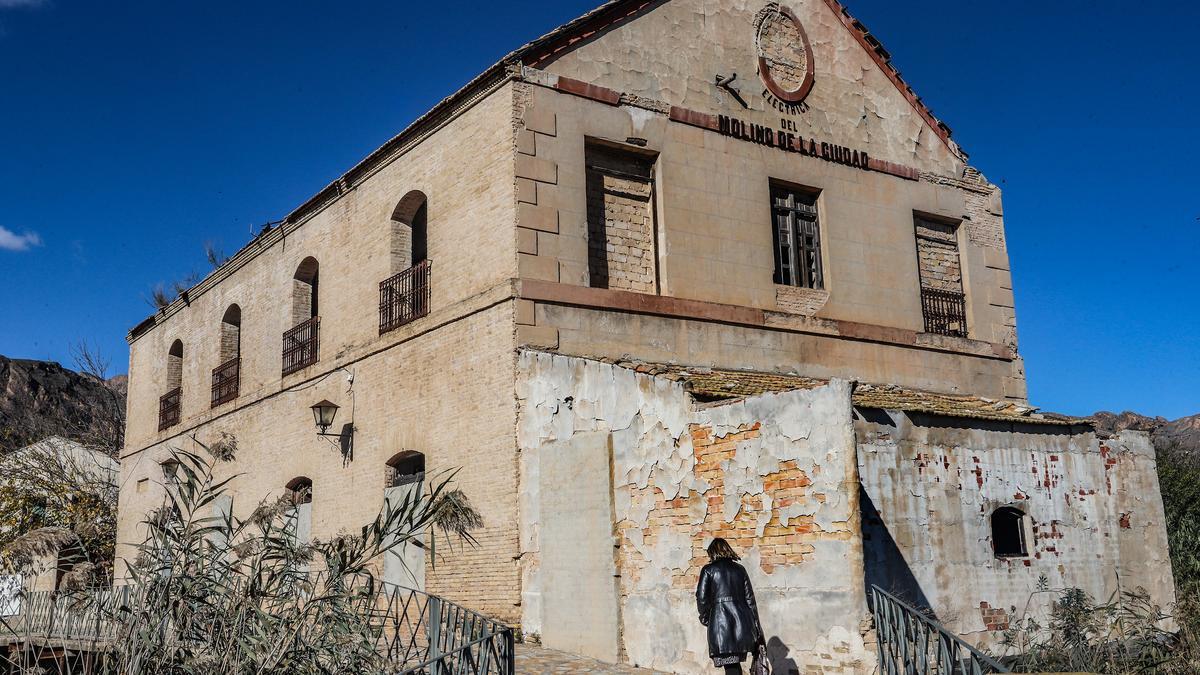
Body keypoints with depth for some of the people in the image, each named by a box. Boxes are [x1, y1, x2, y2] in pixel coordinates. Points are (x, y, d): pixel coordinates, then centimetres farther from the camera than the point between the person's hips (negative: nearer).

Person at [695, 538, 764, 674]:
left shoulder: (708, 570, 3)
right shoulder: (740, 569, 14)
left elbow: (701, 596, -3)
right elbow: (749, 598, 12)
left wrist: (704, 617, 13)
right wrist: (756, 625, 14)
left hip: (720, 618, -4)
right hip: (741, 619, 4)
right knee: (735, 664, 14)